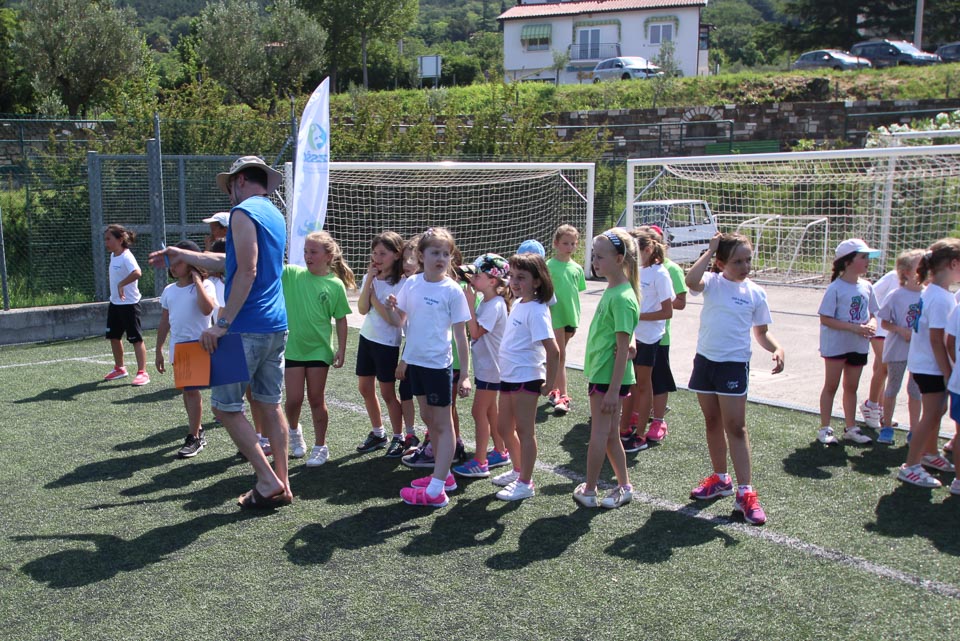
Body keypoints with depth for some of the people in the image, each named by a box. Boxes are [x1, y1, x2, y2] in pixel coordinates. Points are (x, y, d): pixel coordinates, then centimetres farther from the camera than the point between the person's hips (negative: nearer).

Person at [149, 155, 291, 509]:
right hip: (276, 325, 9)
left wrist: (223, 323, -18)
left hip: (248, 328, -9)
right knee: (269, 403, 11)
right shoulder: (275, 214, 19)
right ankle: (282, 485, 15)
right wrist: (181, 254, 36)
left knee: (226, 404, 0)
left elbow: (246, 272, -19)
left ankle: (268, 480, 0)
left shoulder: (243, 212, -9)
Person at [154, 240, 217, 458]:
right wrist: (158, 351, 14)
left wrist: (197, 280, -22)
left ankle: (194, 438, 2)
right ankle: (196, 430, 28)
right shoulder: (169, 290, 9)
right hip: (177, 348, 6)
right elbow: (164, 323, 14)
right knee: (187, 390, 14)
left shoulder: (204, 285, -9)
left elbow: (207, 309, -29)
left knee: (192, 390, -6)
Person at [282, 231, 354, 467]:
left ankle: (320, 447, 23)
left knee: (316, 400, 8)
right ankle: (294, 430, 37)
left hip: (319, 349, -1)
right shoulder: (292, 274, -3)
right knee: (293, 400, 4)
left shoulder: (336, 285, -6)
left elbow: (341, 320, 0)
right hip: (292, 348, 1)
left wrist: (341, 349, -3)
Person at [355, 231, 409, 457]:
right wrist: (369, 280, -15)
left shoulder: (402, 283, -15)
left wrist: (373, 295, -15)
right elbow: (362, 309, -8)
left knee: (387, 393, 1)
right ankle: (377, 433, 29)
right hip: (367, 337, 7)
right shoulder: (370, 278, 3)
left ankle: (398, 437, 17)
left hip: (388, 343, -6)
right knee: (365, 389, 13)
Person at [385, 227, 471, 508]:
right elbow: (401, 321, 11)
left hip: (438, 364, -6)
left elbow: (460, 335, -10)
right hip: (415, 361, 7)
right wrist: (392, 309, -12)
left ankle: (436, 490, 4)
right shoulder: (412, 284, 2)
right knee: (428, 418, 17)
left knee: (442, 424, 2)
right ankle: (443, 474, 33)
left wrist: (465, 374, -12)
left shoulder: (452, 290, -12)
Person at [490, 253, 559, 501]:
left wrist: (549, 383, -18)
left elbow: (553, 350, -23)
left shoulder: (536, 310, -19)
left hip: (526, 378, -9)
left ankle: (525, 483, 15)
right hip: (508, 376, 9)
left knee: (524, 430, 2)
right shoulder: (518, 304, 8)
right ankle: (518, 470, 37)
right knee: (504, 428, 19)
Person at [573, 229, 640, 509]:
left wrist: (614, 390, -20)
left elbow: (623, 348, -20)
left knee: (599, 435, 3)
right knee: (610, 434, 16)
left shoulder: (622, 298, -19)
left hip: (610, 377, -9)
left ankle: (589, 490, 16)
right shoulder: (611, 290, 9)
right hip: (600, 373, 9)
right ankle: (624, 486, 26)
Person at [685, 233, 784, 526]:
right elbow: (692, 281, -27)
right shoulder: (712, 282, -3)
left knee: (735, 427, -5)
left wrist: (777, 349, -11)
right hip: (705, 359, 2)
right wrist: (709, 251, -20)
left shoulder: (755, 292, 0)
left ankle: (745, 492, -1)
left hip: (734, 364, -2)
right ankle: (720, 478, 31)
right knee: (712, 422, 14)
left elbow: (761, 331, 8)